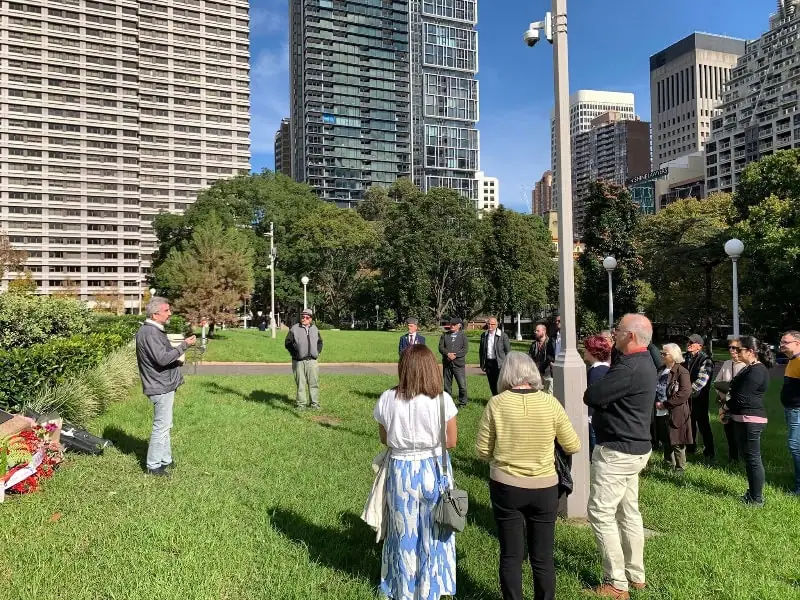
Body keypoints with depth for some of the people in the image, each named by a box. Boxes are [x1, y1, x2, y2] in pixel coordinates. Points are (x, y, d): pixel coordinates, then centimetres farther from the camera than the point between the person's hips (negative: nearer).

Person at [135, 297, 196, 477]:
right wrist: (184, 345, -23)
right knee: (161, 426, -3)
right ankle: (153, 466, 7)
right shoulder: (149, 332, -20)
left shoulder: (155, 330, 13)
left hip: (165, 385, 11)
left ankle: (165, 460, 29)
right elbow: (162, 358, -27)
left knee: (165, 425, 18)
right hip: (160, 387, -11)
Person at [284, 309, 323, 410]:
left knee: (314, 382, 2)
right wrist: (294, 353, -6)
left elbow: (320, 342, 24)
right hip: (298, 361, -2)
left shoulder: (314, 329, 14)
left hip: (312, 360, 3)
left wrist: (317, 351, 9)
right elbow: (287, 343, 2)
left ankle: (315, 403, 9)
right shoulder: (294, 329, 2)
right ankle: (301, 403, 11)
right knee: (300, 383, 2)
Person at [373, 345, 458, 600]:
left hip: (400, 470, 1)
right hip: (434, 469, -1)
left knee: (405, 533, 20)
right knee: (433, 534, 18)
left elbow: (384, 439, 0)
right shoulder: (442, 400, -17)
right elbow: (451, 441, -7)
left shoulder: (387, 399, -13)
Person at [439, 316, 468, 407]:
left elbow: (464, 349, -4)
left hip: (458, 363, -2)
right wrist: (448, 354, -16)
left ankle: (462, 403, 10)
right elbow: (441, 347, 1)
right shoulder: (445, 335, 11)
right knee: (446, 385, 7)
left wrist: (455, 355, -17)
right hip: (447, 363, 2)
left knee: (462, 385, -4)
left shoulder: (463, 336, 5)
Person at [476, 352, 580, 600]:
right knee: (542, 557, 15)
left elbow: (482, 450, -5)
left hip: (505, 487, -1)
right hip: (544, 489, 1)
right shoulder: (550, 402, -10)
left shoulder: (496, 404, -12)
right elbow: (573, 447, 0)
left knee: (511, 556, 13)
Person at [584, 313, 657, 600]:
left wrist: (595, 386, -4)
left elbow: (591, 397, -24)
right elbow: (613, 390, 11)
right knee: (629, 512, 18)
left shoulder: (629, 368, -26)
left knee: (601, 514, -1)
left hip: (617, 451, -10)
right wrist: (606, 375, -5)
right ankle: (636, 575, 30)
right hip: (635, 448, 10)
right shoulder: (643, 362, 8)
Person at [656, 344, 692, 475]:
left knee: (677, 443, 3)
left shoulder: (682, 372, -12)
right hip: (661, 413, 7)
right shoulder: (661, 370, 11)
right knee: (666, 441, 18)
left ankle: (680, 468, 17)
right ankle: (668, 464, 32)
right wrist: (656, 402, 2)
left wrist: (665, 404, -19)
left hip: (676, 413, -7)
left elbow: (685, 393, -20)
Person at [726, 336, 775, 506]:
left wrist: (725, 407, -3)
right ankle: (753, 493, 29)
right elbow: (739, 392, 16)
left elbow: (742, 397, -20)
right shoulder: (751, 368, 13)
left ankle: (757, 499, 7)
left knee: (753, 459, -2)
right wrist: (729, 411, 7)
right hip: (744, 419, 11)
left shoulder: (757, 371, -19)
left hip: (750, 420, -10)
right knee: (748, 458, 18)